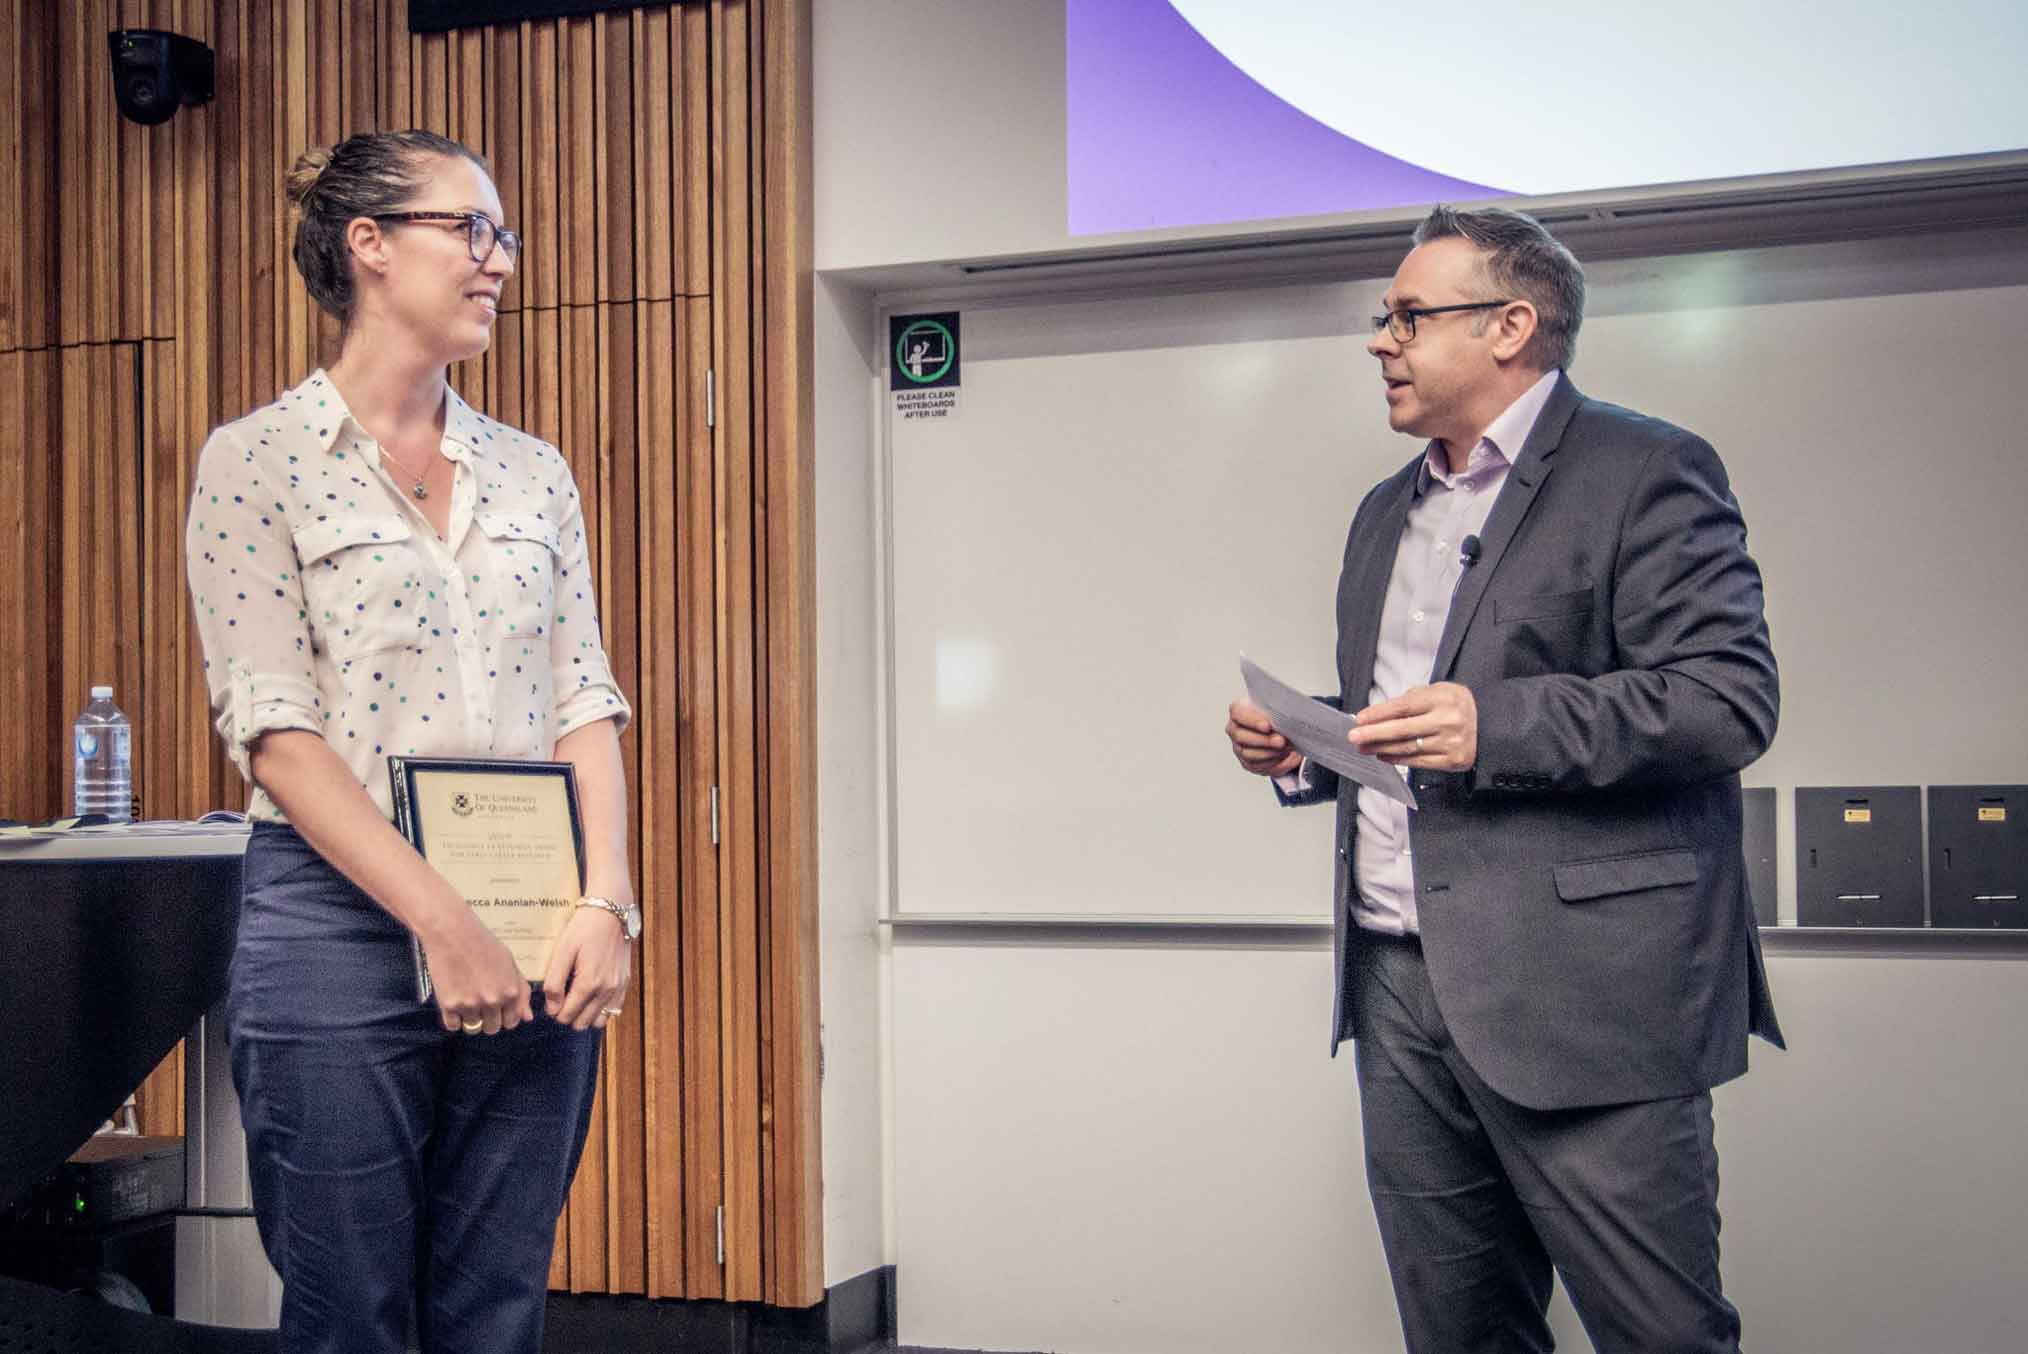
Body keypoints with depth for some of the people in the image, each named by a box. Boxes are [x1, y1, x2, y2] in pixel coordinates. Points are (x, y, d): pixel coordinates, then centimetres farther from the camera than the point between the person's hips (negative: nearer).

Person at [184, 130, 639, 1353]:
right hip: (345, 923, -4)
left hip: (536, 945, 4)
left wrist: (608, 903, -8)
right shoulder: (258, 462, -2)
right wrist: (445, 923, -17)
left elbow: (586, 701, 7)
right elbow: (275, 732, -9)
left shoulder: (533, 473, 13)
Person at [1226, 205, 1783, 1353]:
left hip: (1583, 996, -7)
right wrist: (1302, 752, 9)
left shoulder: (1646, 472, -4)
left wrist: (1495, 726, -23)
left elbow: (1729, 698, -15)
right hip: (1400, 989, 8)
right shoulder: (1389, 512, 21)